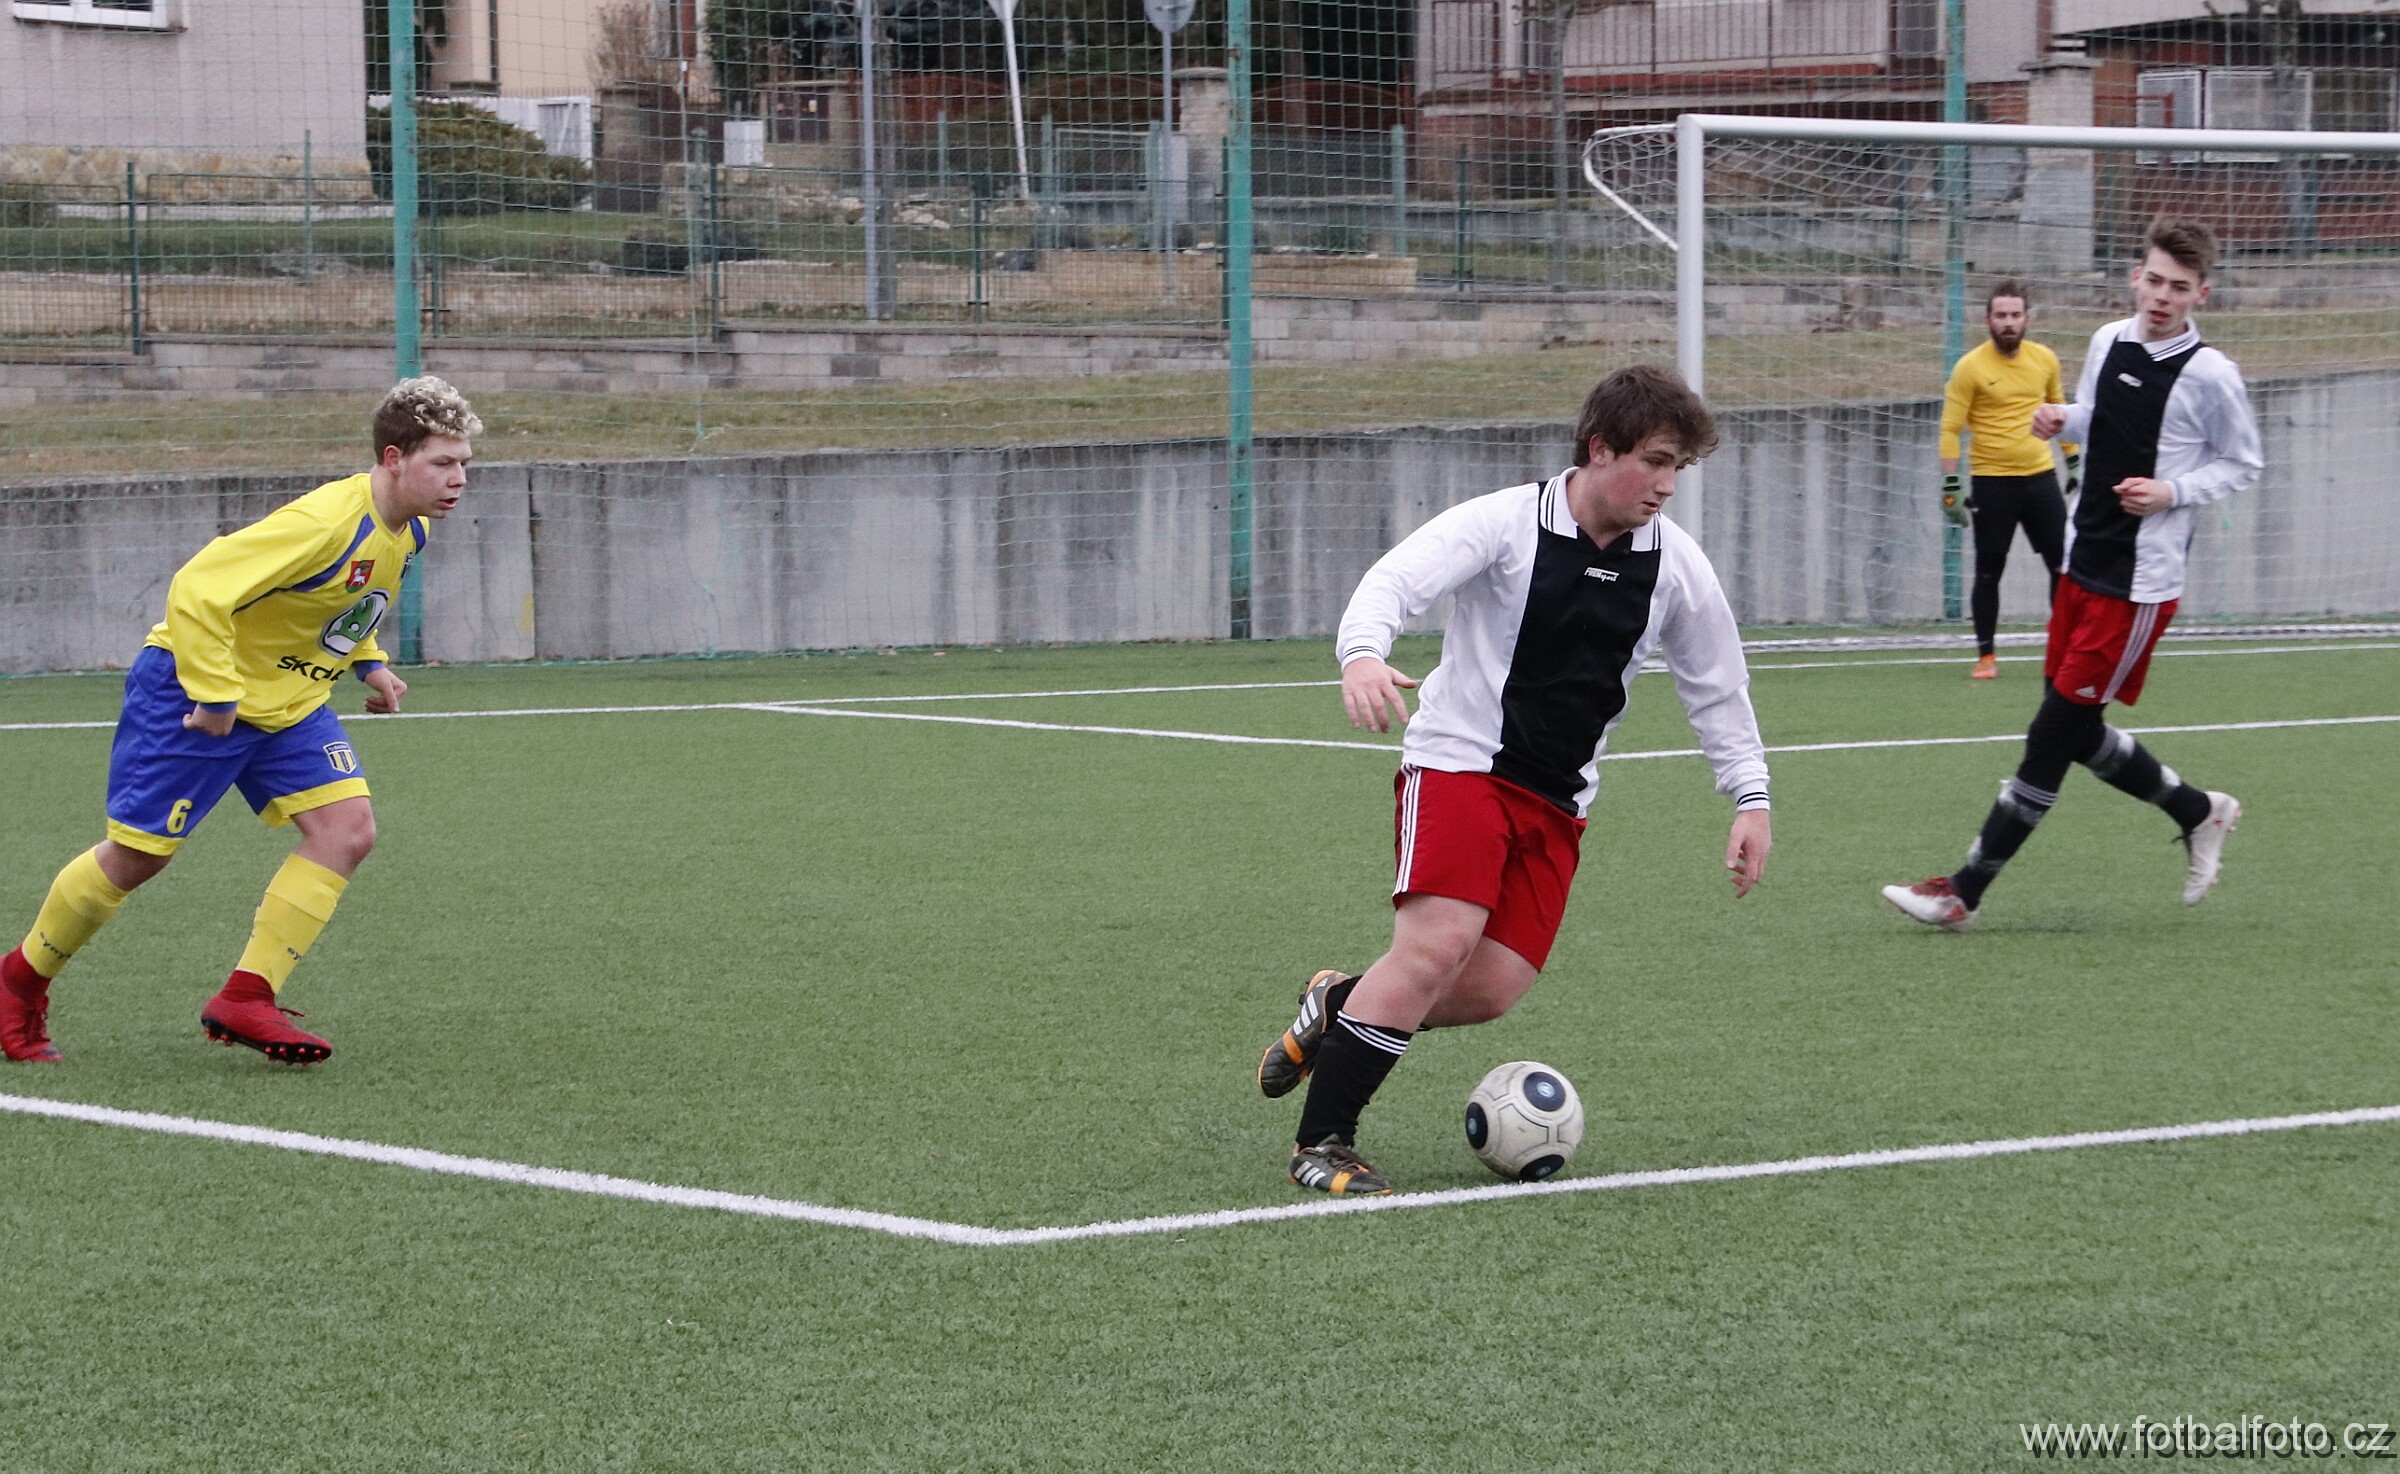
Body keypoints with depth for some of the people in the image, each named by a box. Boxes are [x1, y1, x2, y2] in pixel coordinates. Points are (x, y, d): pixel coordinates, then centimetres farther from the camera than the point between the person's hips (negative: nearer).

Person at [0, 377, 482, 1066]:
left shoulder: (409, 531, -1)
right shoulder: (326, 521, -30)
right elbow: (198, 590, -32)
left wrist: (368, 662, 7)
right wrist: (216, 696, -27)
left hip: (289, 701, 8)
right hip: (191, 691, -8)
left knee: (348, 828, -11)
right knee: (139, 854, -1)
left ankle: (244, 1000, -9)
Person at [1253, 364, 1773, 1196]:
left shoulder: (1674, 565, 2)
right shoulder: (1507, 523, -12)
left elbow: (1716, 685, 14)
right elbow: (1396, 580, -23)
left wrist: (1750, 797, 12)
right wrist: (1363, 653, -44)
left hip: (1557, 799, 5)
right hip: (1460, 759, -5)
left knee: (1493, 989, -7)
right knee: (1439, 944, -23)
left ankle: (1339, 1008, 23)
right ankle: (1321, 1143, -13)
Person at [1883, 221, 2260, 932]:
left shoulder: (2210, 375, -12)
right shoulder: (2108, 342, 4)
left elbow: (2244, 464, 0)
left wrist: (2174, 492, -15)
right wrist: (2062, 419, 0)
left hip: (2141, 584, -7)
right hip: (2083, 565, 7)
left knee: (2054, 734, -6)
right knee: (2076, 732, 13)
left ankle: (1965, 893, -1)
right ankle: (2200, 813, 35)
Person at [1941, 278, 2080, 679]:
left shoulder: (2045, 360, 4)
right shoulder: (1970, 367, -8)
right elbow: (1950, 428, -7)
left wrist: (2074, 462, 21)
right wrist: (1950, 488, -12)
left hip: (2040, 477, 4)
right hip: (1992, 483, -3)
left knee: (2064, 564, 2)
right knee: (1989, 572, 2)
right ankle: (1986, 655, 14)